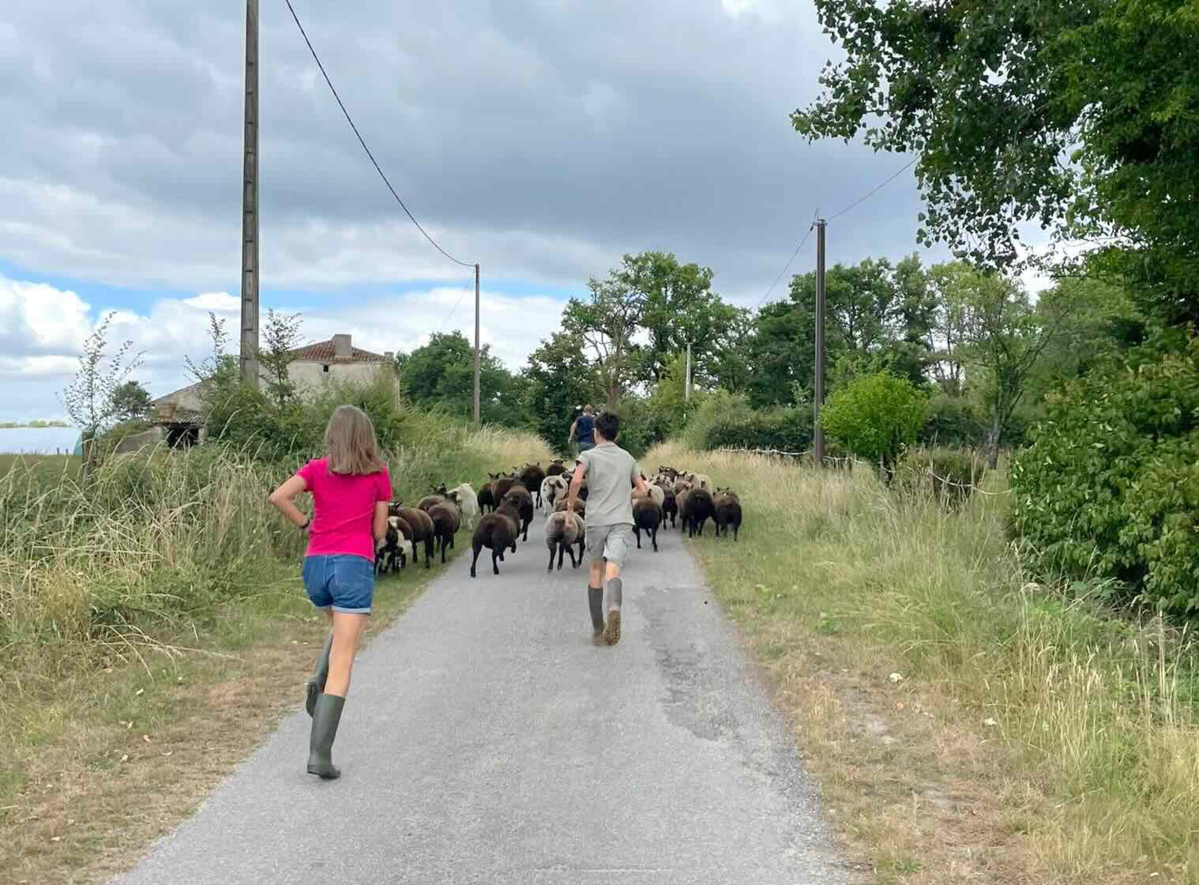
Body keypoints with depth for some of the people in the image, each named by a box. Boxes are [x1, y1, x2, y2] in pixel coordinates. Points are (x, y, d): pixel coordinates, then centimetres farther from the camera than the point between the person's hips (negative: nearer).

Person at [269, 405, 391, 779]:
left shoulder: (317, 469, 7)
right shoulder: (378, 474, 3)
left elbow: (278, 497, -7)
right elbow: (379, 531, 5)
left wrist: (306, 524, 5)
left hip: (316, 565, 4)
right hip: (354, 565, -3)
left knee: (341, 628, 33)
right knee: (342, 664, -4)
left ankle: (318, 681, 6)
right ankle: (320, 755, -10)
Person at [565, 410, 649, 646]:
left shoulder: (588, 455, 3)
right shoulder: (628, 458, 14)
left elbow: (576, 480, -15)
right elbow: (642, 491, 18)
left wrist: (570, 503, 1)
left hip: (596, 520, -1)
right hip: (622, 520, 1)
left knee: (595, 569, 14)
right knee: (612, 568, -13)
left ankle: (597, 628, 17)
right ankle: (614, 607, -45)